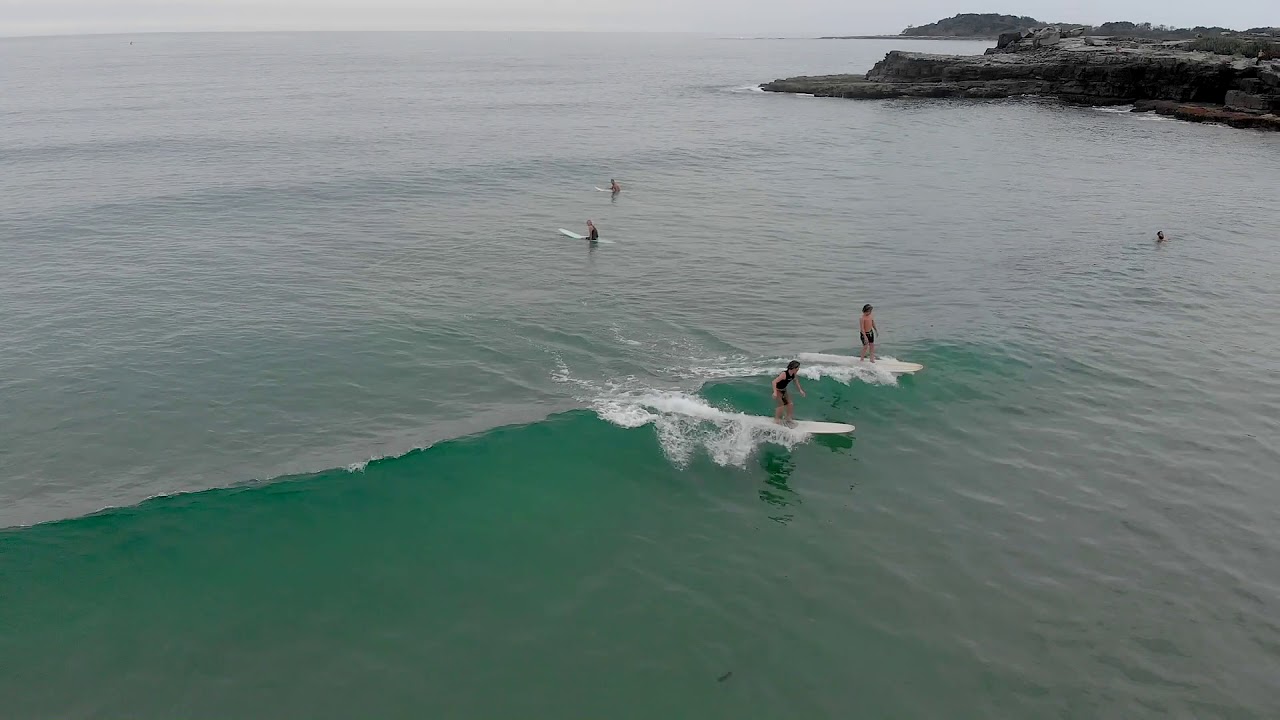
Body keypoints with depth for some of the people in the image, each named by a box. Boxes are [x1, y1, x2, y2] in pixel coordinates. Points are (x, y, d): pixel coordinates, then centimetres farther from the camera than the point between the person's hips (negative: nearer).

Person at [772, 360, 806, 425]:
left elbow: (796, 382, 13)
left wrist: (800, 390, 11)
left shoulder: (794, 375, -9)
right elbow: (774, 382, -37)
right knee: (781, 405, -11)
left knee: (790, 404, 9)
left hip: (784, 390, 8)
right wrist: (775, 392, -44)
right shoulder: (784, 374, -33)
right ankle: (776, 419, 7)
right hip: (778, 390, -8)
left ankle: (789, 418, 27)